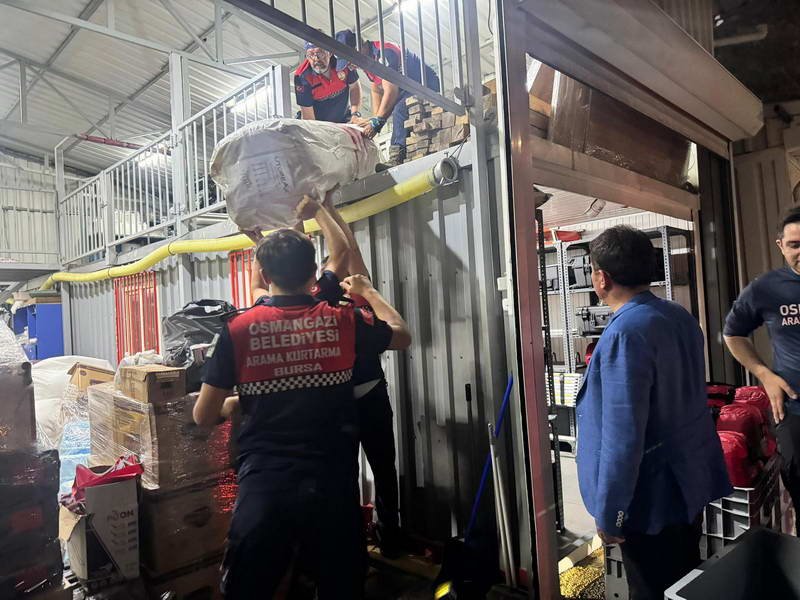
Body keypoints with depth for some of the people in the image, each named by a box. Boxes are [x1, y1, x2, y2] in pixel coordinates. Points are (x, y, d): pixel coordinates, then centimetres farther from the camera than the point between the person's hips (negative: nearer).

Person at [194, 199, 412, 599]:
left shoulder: (238, 329, -6)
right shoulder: (344, 322, -4)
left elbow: (203, 417, 1)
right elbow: (402, 335, 16)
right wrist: (368, 291, 29)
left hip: (263, 487, 0)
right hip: (333, 486, 1)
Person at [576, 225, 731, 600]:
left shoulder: (625, 333, -27)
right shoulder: (680, 316, 1)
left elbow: (622, 434, -28)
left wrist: (608, 513, -19)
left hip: (652, 497, -8)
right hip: (691, 481, 8)